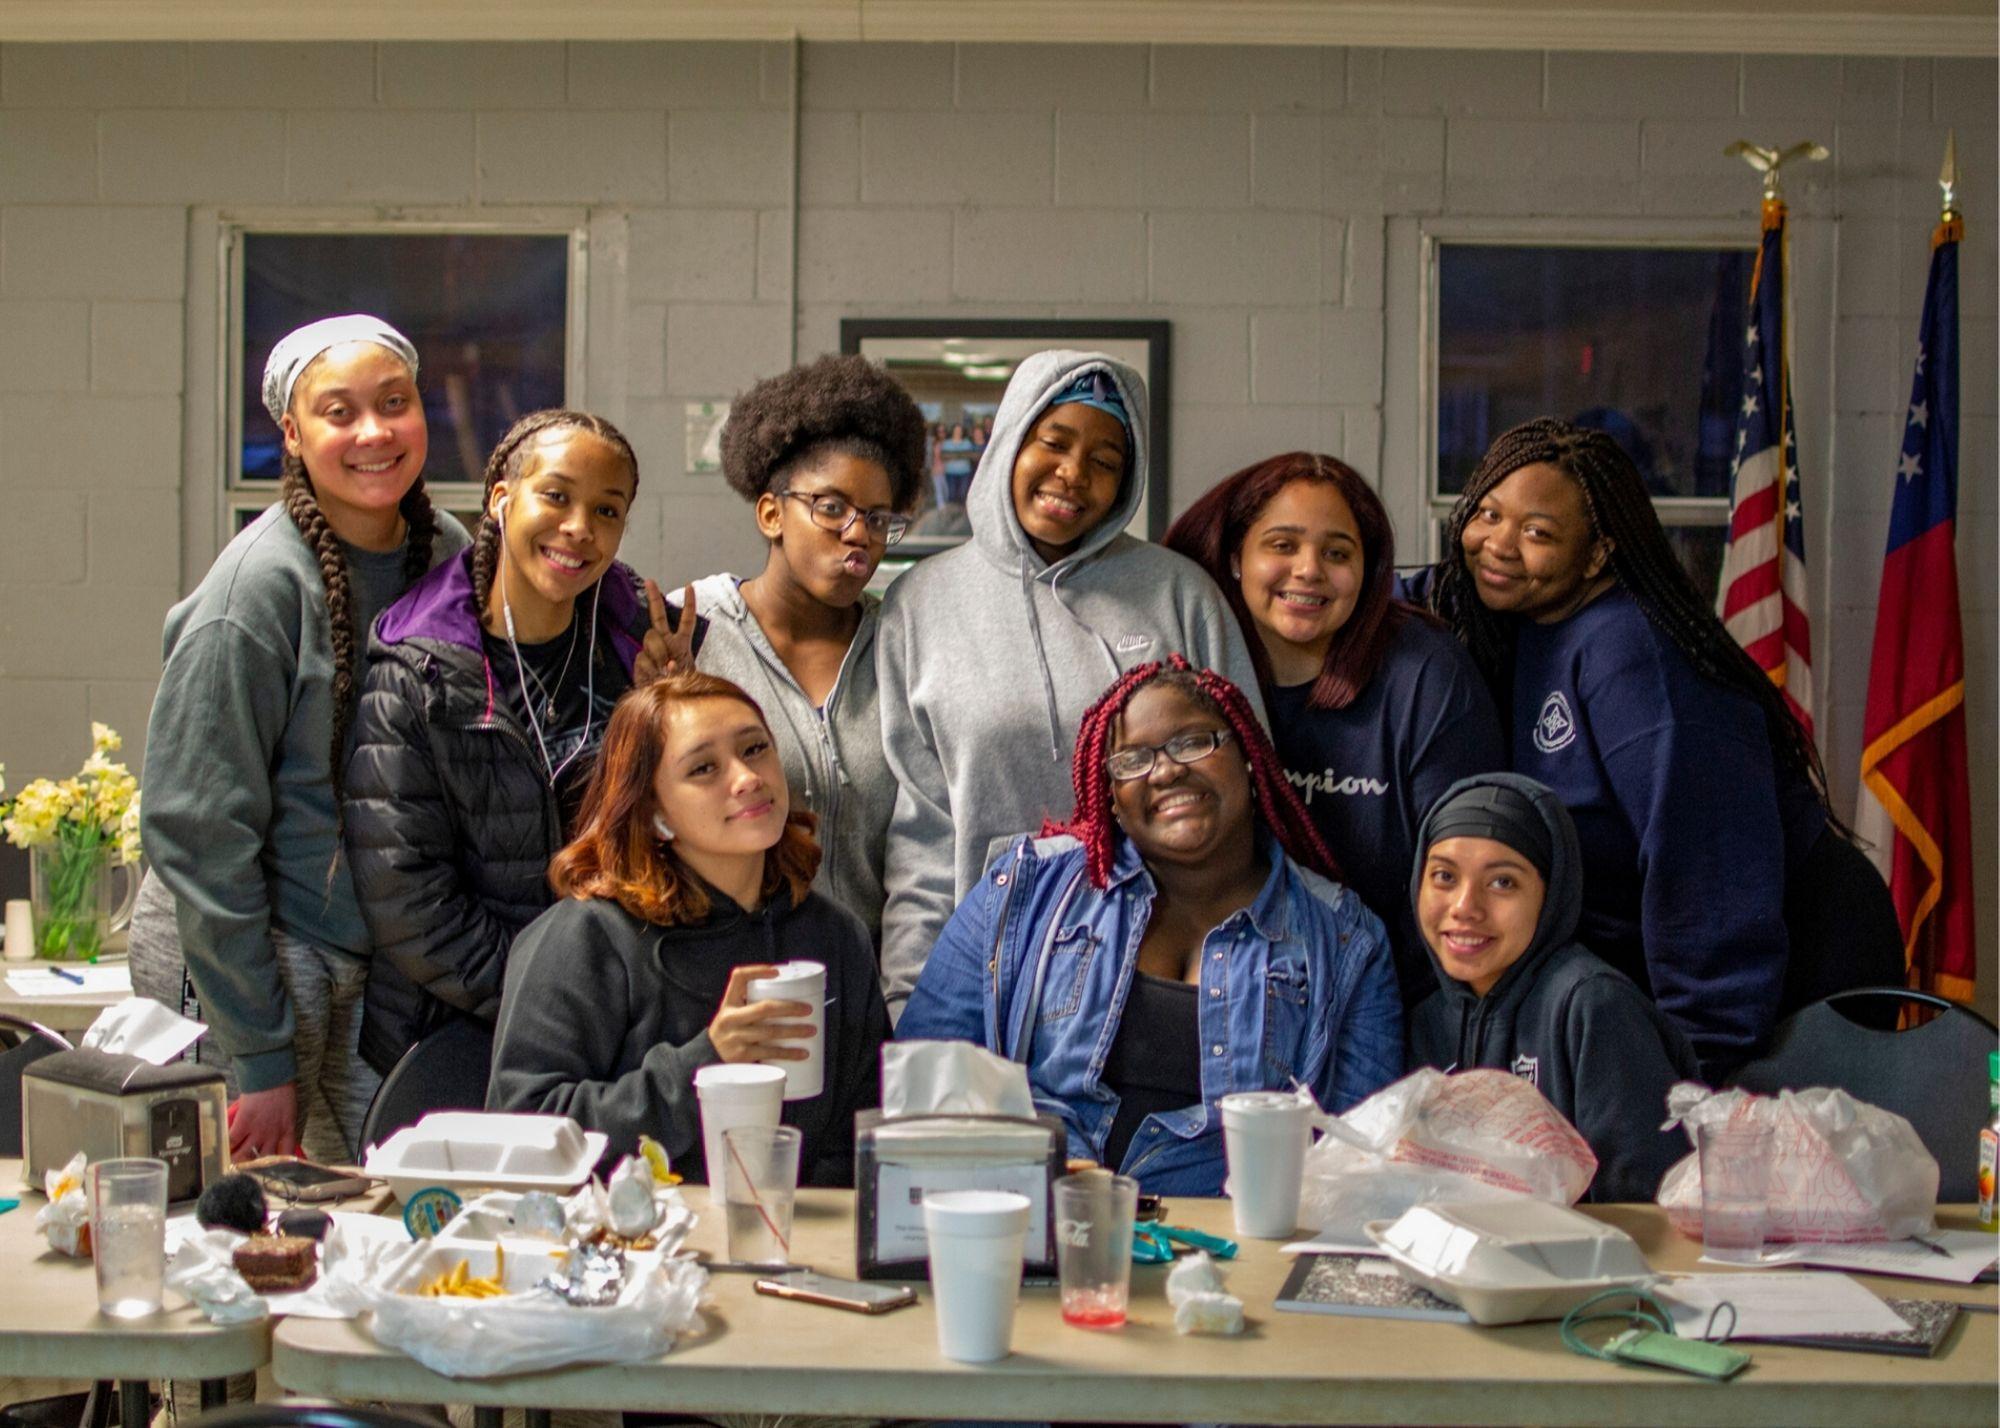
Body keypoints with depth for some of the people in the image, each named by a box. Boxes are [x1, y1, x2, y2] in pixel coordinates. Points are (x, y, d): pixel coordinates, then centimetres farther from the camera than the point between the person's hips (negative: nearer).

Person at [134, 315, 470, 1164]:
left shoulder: (448, 556, 2)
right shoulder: (260, 585, -17)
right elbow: (199, 829, -16)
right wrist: (260, 1055, -16)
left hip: (382, 962, 5)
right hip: (237, 959, -5)